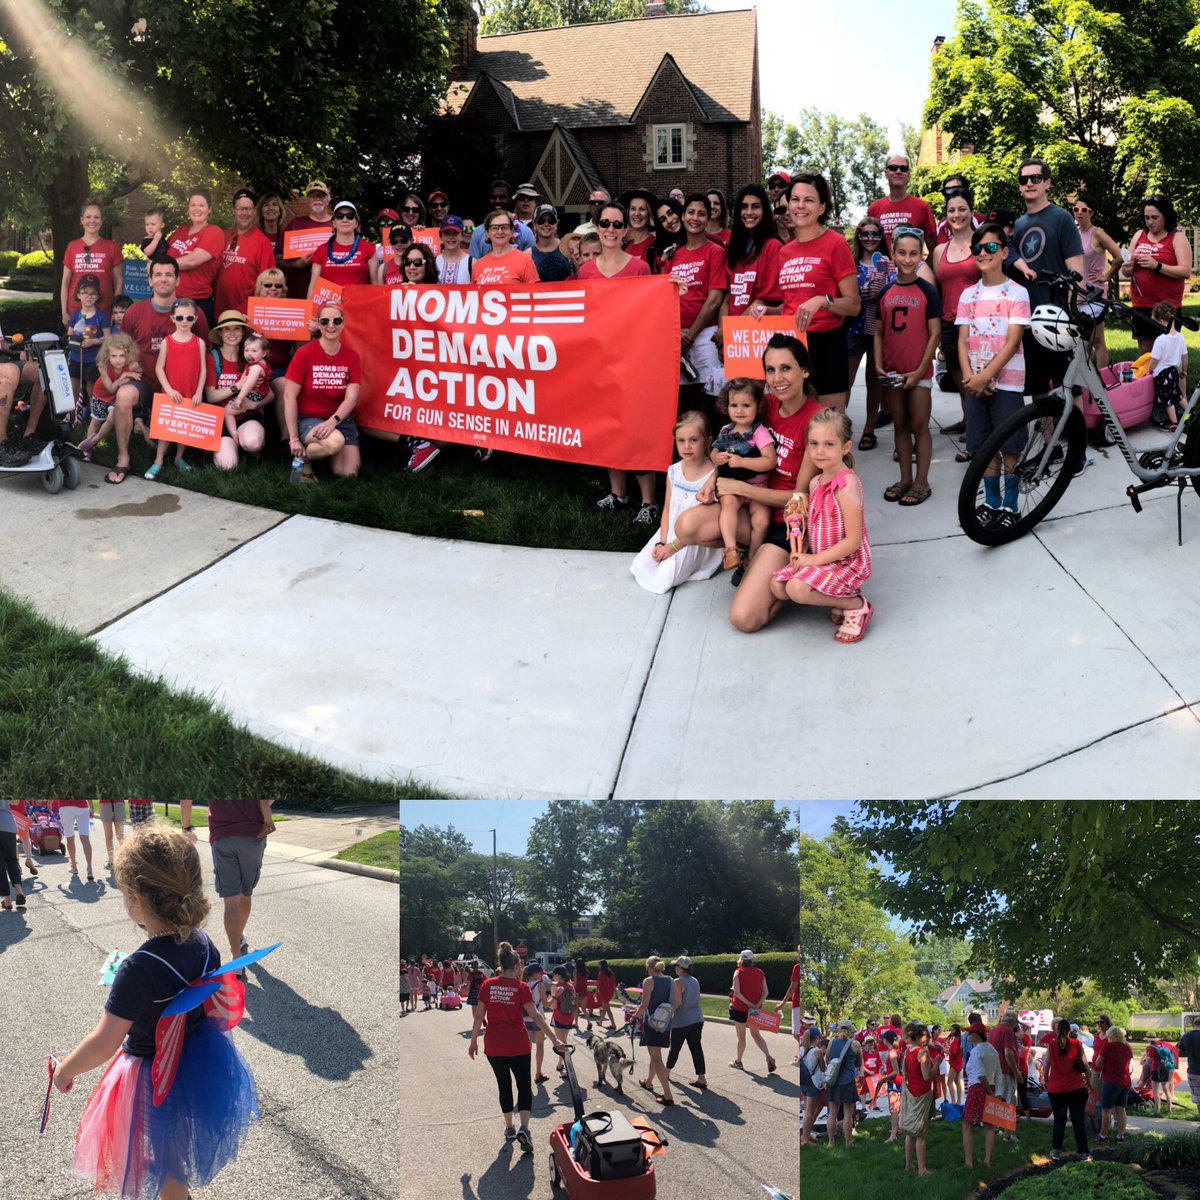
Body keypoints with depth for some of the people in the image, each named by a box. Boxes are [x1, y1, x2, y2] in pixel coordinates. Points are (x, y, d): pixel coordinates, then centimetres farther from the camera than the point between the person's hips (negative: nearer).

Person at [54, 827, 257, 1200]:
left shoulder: (138, 969, -34)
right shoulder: (203, 943, -13)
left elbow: (103, 1043, -27)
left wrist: (65, 1070, -10)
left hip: (155, 1077, -6)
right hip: (196, 1063, 6)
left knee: (164, 1167, 19)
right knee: (174, 1148, 32)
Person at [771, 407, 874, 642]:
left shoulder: (846, 485, -24)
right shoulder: (816, 483, 3)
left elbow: (853, 540, -24)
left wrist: (815, 559, -20)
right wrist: (797, 516, -4)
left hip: (848, 562, -9)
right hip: (819, 558, 9)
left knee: (797, 588, -26)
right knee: (777, 586, 3)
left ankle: (856, 605, -6)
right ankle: (839, 597, 10)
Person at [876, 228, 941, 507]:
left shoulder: (928, 291, -5)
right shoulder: (886, 293, 6)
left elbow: (935, 334, -7)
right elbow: (879, 333, 10)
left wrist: (920, 371, -12)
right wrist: (878, 364, -3)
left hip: (918, 372, -4)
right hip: (892, 372, 4)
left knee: (919, 427, 1)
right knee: (900, 426, 12)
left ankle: (921, 482, 7)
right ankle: (905, 479, 20)